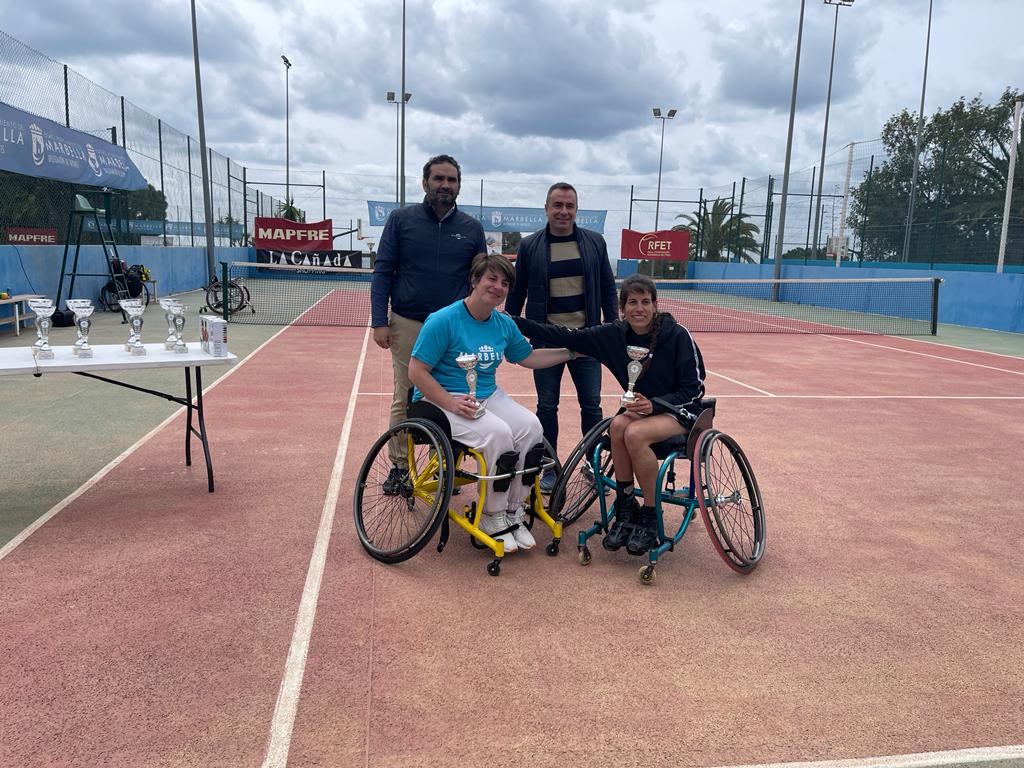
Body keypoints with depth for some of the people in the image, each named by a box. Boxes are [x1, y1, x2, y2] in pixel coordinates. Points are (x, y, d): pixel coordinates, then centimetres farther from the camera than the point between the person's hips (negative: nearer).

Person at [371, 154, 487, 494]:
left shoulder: (472, 228, 7)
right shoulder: (401, 219, 2)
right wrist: (379, 322, -7)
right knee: (404, 399, 5)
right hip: (408, 325, -1)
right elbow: (382, 271, 1)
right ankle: (399, 467, 18)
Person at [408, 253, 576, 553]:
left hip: (489, 396, 6)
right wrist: (451, 403, -24)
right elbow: (417, 371, -14)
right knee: (498, 433, -31)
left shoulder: (504, 324, 7)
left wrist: (572, 351, 18)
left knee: (531, 426, -20)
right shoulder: (443, 320, -13)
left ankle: (513, 512, -5)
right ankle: (492, 517, -10)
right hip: (443, 400, -6)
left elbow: (529, 357, 23)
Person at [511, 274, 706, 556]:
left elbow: (694, 389, -11)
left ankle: (650, 518, -14)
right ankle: (625, 511, -13)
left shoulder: (678, 336, -16)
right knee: (618, 425, -29)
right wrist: (515, 322, -13)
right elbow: (567, 337, -6)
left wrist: (654, 405, -26)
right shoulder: (614, 334, -5)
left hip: (679, 411, -4)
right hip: (642, 407, 4)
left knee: (635, 433, -32)